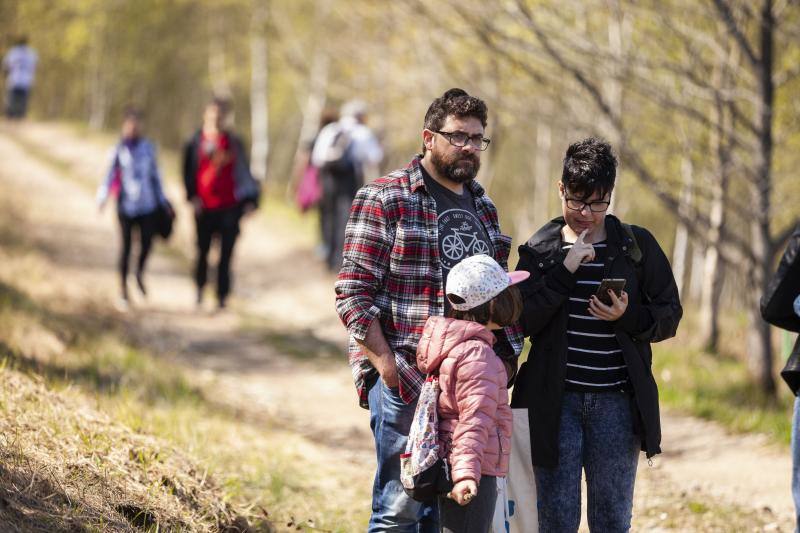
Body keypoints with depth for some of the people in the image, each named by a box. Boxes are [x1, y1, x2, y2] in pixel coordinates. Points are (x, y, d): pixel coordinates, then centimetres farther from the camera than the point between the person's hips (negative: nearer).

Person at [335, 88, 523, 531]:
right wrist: (387, 367, -15)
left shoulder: (482, 206, 18)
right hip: (404, 382, -7)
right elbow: (352, 295, -9)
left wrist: (506, 357, 10)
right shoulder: (384, 200, -4)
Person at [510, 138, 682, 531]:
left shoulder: (637, 246, 4)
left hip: (617, 401, 0)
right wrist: (565, 270, -15)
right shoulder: (540, 249, 4)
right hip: (555, 400, 0)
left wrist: (629, 316, -14)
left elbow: (670, 315, 6)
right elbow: (521, 322, -7)